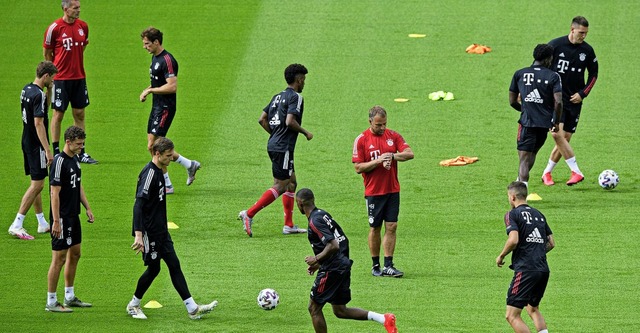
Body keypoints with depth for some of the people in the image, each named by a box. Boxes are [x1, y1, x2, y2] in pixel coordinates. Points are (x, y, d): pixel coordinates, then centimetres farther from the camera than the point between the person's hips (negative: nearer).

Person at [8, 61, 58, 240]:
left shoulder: (27, 89, 8)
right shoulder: (38, 95, -21)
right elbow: (38, 123, -25)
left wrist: (49, 89, 9)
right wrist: (48, 150, -26)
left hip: (27, 143, 10)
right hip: (36, 145, -10)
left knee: (36, 184, 17)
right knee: (37, 184, -7)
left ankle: (42, 223, 26)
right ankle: (16, 225, -10)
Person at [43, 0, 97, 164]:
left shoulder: (83, 26, 4)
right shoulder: (54, 28, -11)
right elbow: (47, 53, 0)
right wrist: (55, 69, 6)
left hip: (79, 77, 5)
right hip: (60, 77, -5)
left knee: (79, 114, 7)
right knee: (58, 113, 1)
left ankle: (81, 152, 13)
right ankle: (55, 152, 9)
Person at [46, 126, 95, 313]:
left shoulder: (75, 159, 10)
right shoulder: (59, 162, -18)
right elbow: (55, 193, -21)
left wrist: (87, 208, 19)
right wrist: (56, 222, -23)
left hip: (73, 216, 10)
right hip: (62, 218, -10)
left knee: (75, 254, 16)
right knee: (59, 258, -5)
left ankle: (69, 297, 27)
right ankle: (51, 302, 1)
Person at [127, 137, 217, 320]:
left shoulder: (158, 172, 11)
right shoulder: (149, 173, -19)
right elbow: (139, 205, -25)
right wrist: (138, 235, -31)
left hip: (161, 231, 10)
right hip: (150, 232, -10)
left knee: (174, 265, 5)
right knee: (153, 269, 1)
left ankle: (192, 308, 2)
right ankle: (133, 305, 20)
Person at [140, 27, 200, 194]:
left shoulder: (167, 60, -19)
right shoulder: (155, 57, 13)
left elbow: (172, 86, -25)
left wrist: (150, 90, -18)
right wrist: (147, 90, 7)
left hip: (165, 108, -10)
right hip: (157, 107, 10)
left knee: (153, 146, -10)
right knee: (154, 146, 10)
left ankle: (166, 185, -1)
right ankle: (189, 165, 20)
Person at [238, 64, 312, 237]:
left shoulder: (278, 96, 16)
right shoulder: (295, 97, -10)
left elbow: (262, 119, 14)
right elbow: (290, 121, -22)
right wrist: (306, 133, -8)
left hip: (273, 144, 10)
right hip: (283, 148, -10)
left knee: (291, 183, 16)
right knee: (280, 186, -8)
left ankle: (289, 225, 15)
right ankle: (249, 214, -15)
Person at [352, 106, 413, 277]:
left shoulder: (393, 136, 4)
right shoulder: (361, 140, -4)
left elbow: (409, 153, -4)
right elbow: (358, 167, -7)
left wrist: (392, 156, -20)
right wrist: (378, 161, -19)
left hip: (392, 190, 3)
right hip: (373, 191, -3)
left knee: (391, 227, -1)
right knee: (375, 228, 3)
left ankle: (388, 266, 1)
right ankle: (375, 266, 13)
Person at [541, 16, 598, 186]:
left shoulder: (587, 50, 2)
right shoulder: (555, 45, -8)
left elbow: (593, 74, 14)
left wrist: (583, 93, 2)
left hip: (574, 101, 4)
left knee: (565, 139, 3)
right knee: (559, 135, -21)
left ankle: (547, 173, 19)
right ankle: (576, 172, -19)